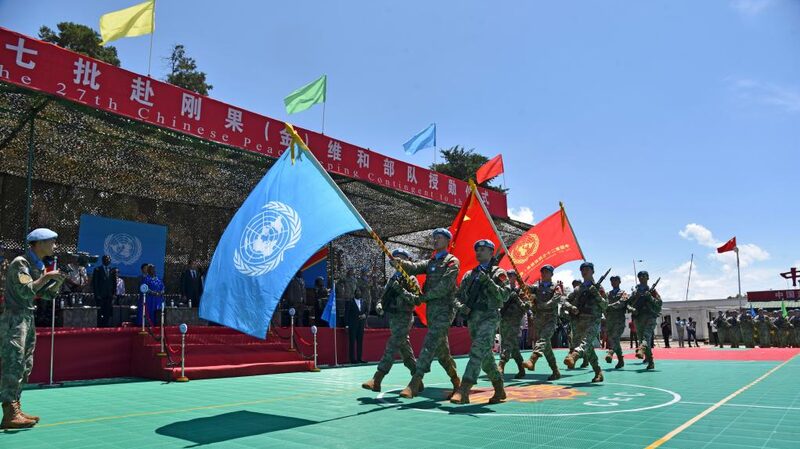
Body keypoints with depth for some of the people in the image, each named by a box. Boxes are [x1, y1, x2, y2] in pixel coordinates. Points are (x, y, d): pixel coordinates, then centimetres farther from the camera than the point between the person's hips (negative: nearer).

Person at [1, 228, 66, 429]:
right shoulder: (20, 263, -13)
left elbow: (47, 294, 15)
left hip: (27, 318, 9)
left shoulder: (40, 266, 13)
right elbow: (26, 290, -23)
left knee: (25, 367, 11)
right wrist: (47, 277, -20)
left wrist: (59, 280, -1)